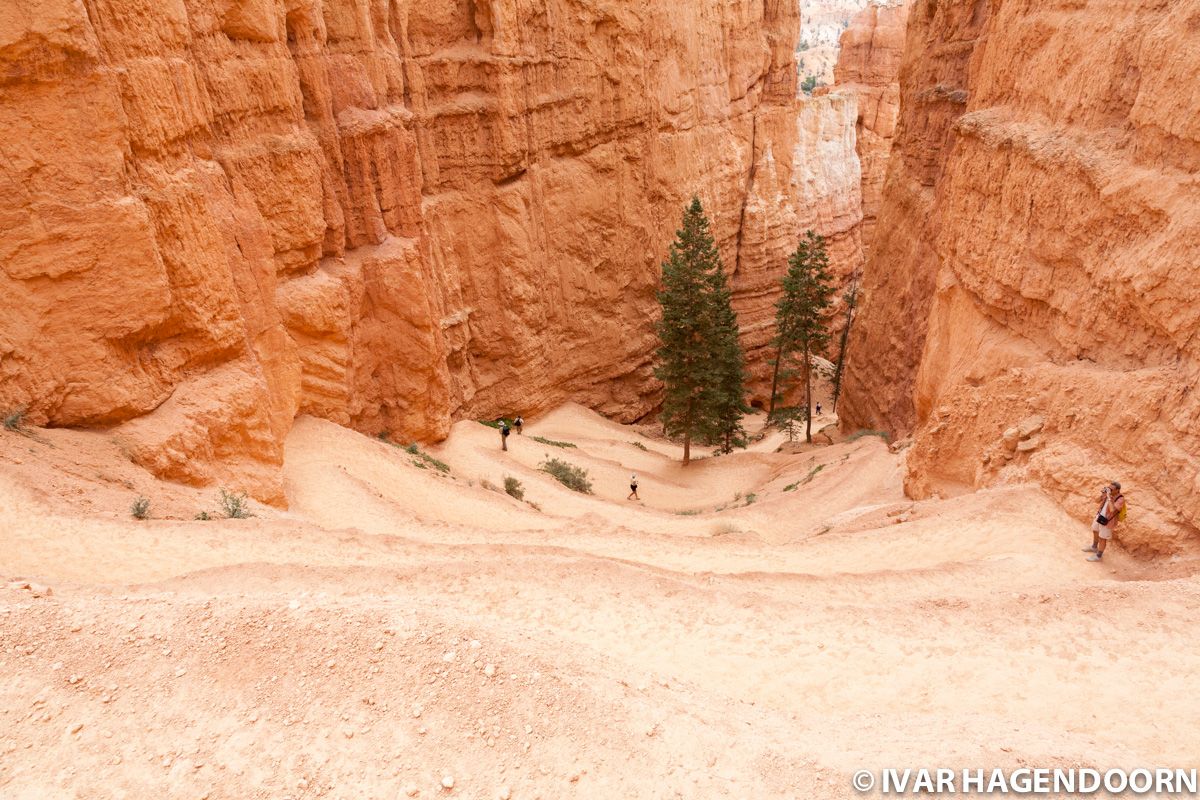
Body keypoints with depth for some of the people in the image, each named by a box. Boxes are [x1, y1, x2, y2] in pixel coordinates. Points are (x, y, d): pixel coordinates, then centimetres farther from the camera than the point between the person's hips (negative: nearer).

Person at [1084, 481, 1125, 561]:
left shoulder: (1120, 499, -29)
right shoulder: (1109, 493, -9)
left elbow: (1112, 510, -41)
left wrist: (1109, 498, -40)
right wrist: (1102, 494, -15)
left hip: (1107, 521, -8)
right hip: (1099, 516, 8)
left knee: (1102, 538, 8)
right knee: (1095, 531, 26)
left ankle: (1098, 556, 25)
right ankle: (1094, 547, 50)